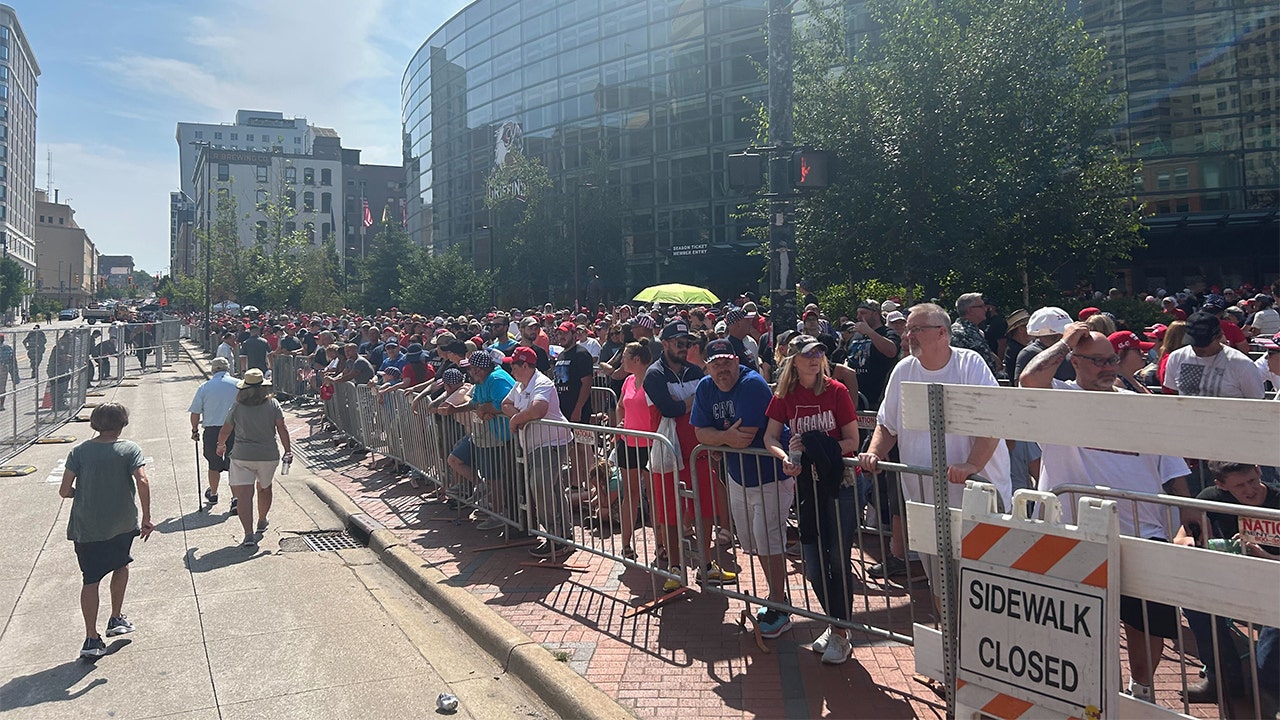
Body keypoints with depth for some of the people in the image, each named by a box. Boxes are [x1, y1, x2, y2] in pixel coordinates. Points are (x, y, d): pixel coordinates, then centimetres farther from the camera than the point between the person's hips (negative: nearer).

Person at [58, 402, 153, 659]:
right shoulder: (130, 449, -8)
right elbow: (142, 482, -20)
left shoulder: (79, 451, -3)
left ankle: (91, 639, 6)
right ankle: (116, 619, 29)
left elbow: (65, 490, -4)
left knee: (90, 580, 7)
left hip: (85, 528, 1)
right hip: (122, 524, -1)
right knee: (121, 564, 25)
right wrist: (146, 518, -14)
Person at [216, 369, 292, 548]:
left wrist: (221, 445, 26)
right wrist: (288, 451, 1)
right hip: (268, 455, 2)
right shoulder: (273, 404, -2)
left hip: (242, 456, -2)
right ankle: (262, 522, 43)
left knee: (244, 495, -4)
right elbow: (282, 429, -6)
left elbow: (225, 431, 7)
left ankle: (249, 534, -14)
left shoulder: (237, 406, -1)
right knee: (264, 487, 24)